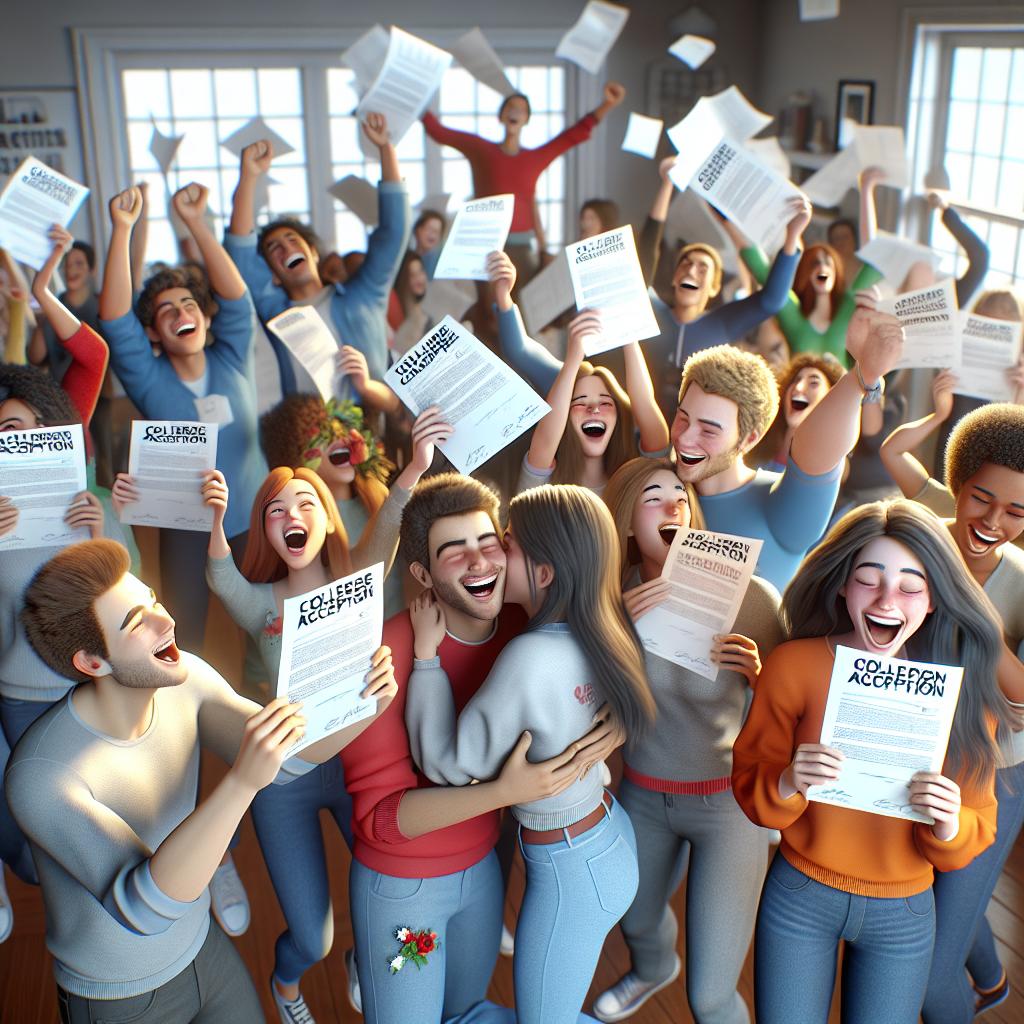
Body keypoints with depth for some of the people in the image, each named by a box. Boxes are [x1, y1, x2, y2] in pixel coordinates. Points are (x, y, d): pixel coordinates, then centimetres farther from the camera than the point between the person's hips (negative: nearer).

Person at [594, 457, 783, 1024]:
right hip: (642, 792, 4)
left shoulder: (749, 595, -21)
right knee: (636, 922, 30)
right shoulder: (619, 593, -10)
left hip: (727, 801, -4)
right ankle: (654, 970, 68)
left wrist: (755, 671, -31)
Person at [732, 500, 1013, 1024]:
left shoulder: (963, 689, -11)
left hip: (904, 915, 1)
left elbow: (976, 834, -4)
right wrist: (787, 784, -30)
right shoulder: (794, 665, -16)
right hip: (798, 897, -1)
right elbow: (748, 786, -9)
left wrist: (949, 825, -26)